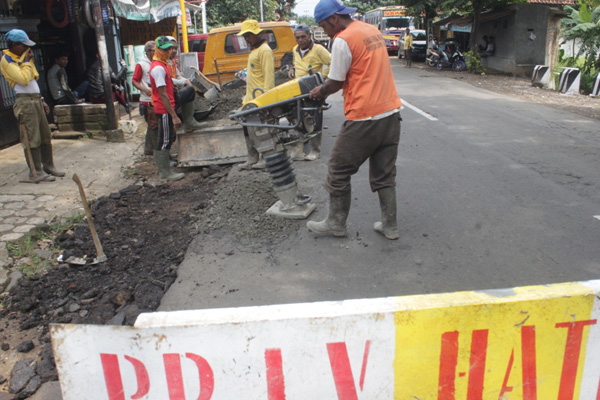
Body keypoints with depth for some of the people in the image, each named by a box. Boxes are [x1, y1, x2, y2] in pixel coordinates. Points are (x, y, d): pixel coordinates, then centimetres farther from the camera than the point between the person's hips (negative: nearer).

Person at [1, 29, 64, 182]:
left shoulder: (22, 58, 20)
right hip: (25, 102, -9)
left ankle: (48, 165, 20)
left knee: (45, 136, 11)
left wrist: (41, 100, 19)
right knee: (32, 139, -7)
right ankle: (36, 171, -2)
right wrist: (27, 61, -10)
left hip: (36, 100, 9)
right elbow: (23, 79, -21)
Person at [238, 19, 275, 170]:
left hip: (260, 99, -10)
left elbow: (269, 76, -19)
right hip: (250, 98, 10)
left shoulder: (264, 50, -12)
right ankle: (252, 158, 21)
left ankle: (266, 159, 5)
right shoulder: (254, 50, 19)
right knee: (247, 126, 12)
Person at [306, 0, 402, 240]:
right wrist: (326, 88, 19)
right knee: (384, 173, 15)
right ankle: (389, 226, 21)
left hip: (364, 119, -8)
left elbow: (334, 83, -7)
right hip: (391, 113, 8)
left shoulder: (343, 40, -12)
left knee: (338, 171, 7)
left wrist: (319, 93, 13)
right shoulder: (373, 31, 14)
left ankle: (336, 224, 18)